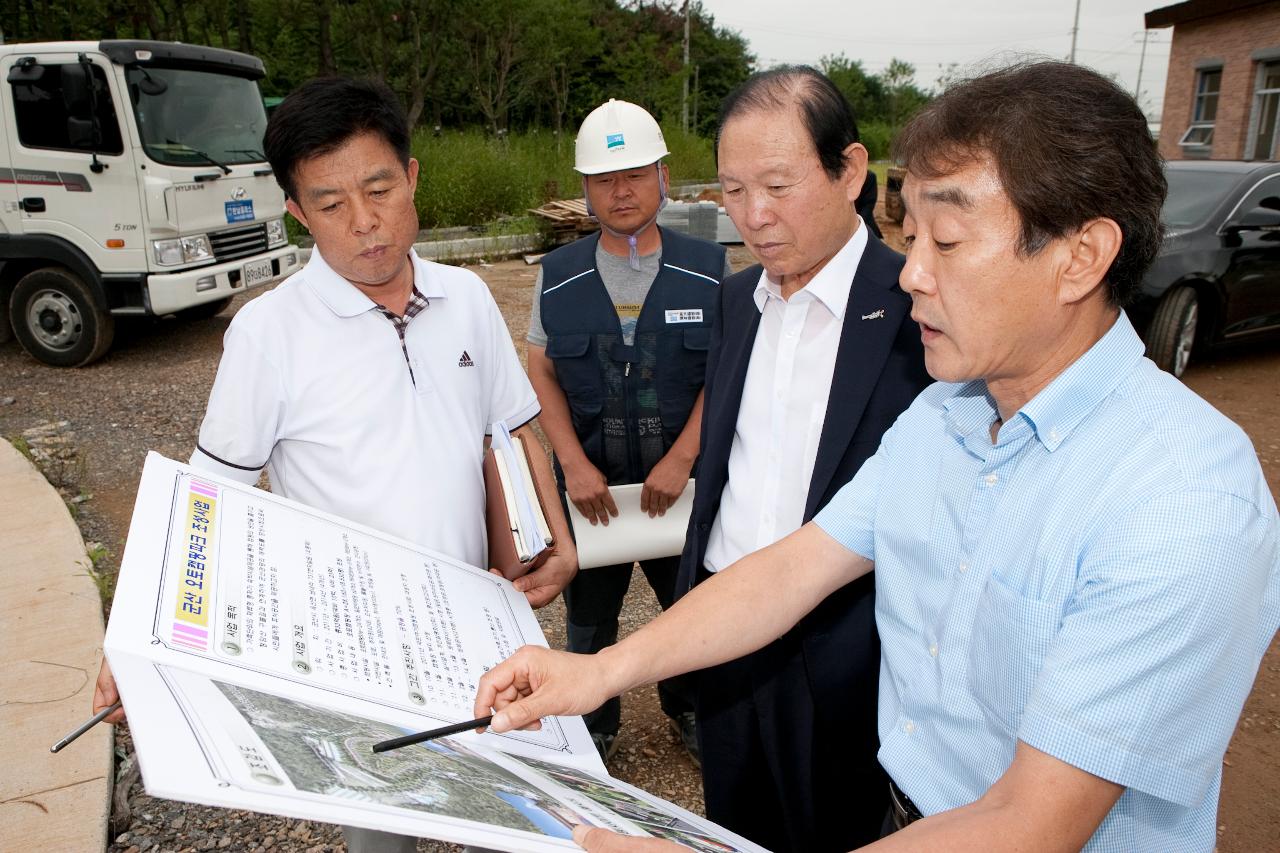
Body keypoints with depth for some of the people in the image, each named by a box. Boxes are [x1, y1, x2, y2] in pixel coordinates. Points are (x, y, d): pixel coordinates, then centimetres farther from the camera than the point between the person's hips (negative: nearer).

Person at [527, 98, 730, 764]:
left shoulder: (708, 268, -5)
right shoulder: (558, 276, 0)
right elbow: (541, 372, 0)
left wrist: (681, 460, -15)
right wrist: (574, 464, -11)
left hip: (684, 481, -1)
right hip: (589, 482, 1)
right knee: (589, 615, 16)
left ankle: (688, 709, 42)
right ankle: (593, 727, 40)